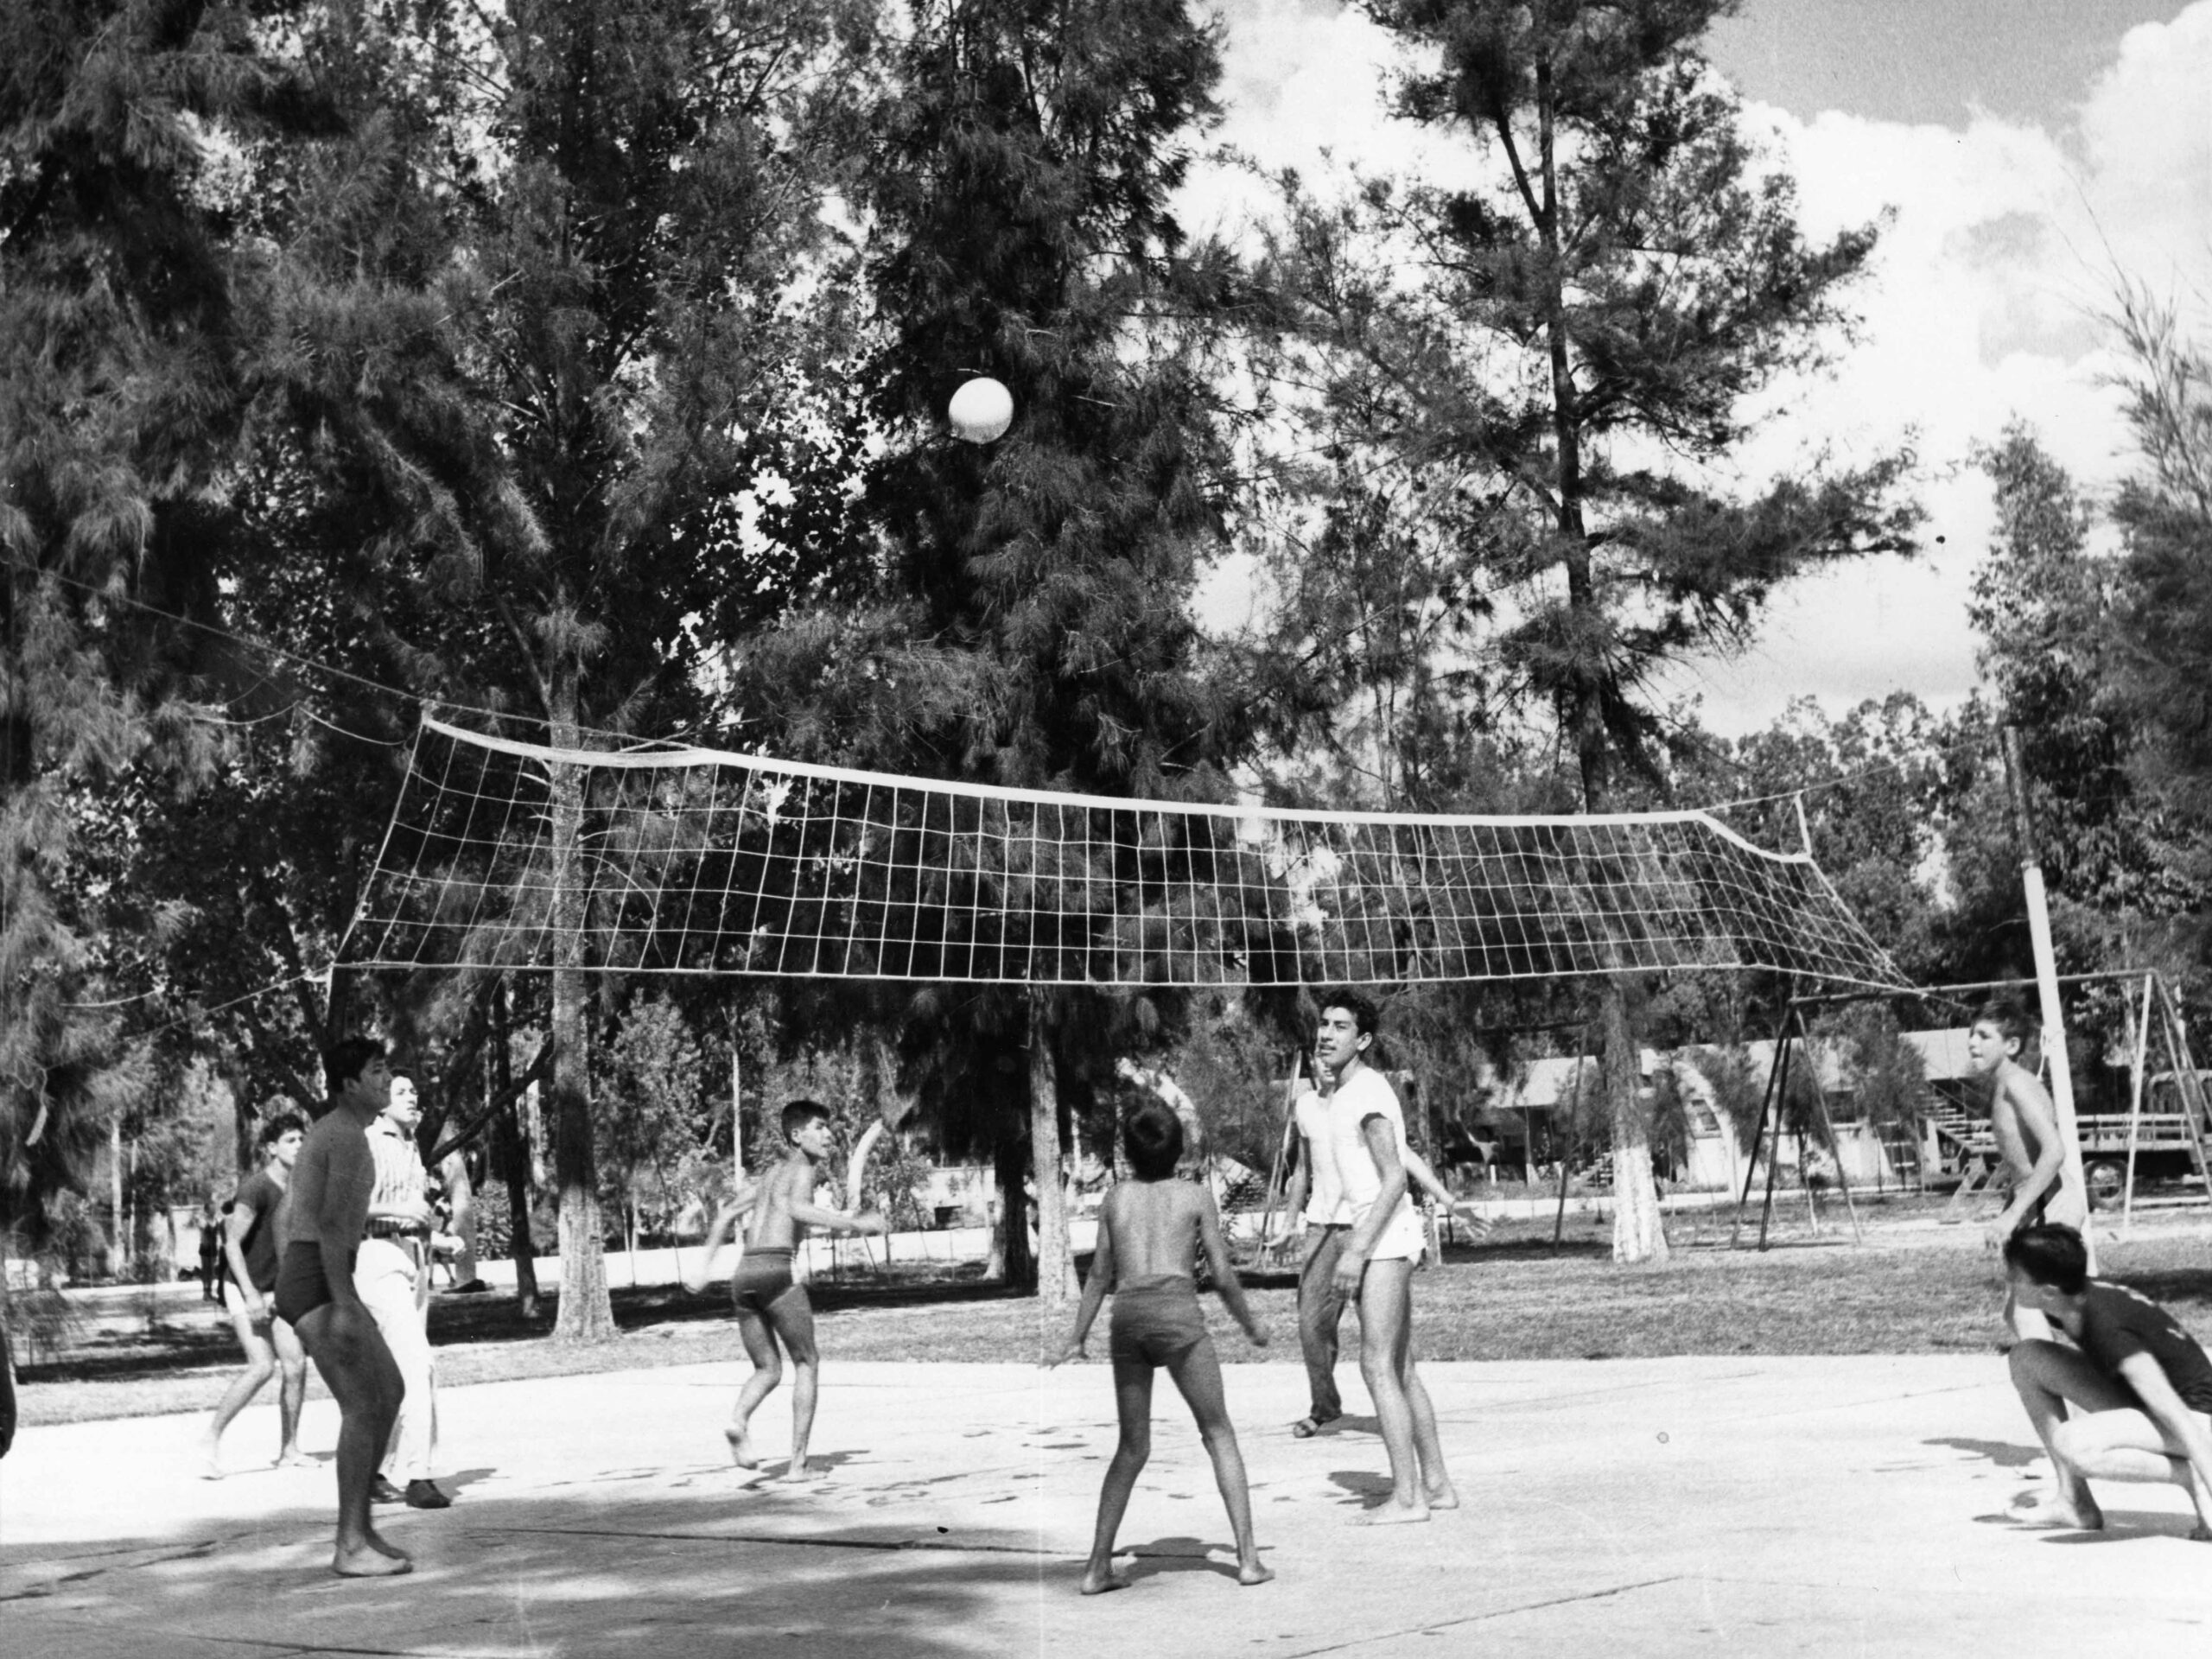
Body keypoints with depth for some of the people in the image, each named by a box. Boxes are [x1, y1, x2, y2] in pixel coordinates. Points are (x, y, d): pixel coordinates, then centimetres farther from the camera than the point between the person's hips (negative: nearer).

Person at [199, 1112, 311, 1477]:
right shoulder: (256, 1188, -17)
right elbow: (232, 1244, -20)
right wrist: (250, 1295, -25)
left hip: (276, 1291, 7)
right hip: (244, 1289, -7)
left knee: (295, 1364, -3)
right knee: (262, 1366, -18)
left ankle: (288, 1450, 6)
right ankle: (211, 1440, -6)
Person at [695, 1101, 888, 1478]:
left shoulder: (773, 1174, 28)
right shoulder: (805, 1168, 2)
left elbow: (727, 1213, 33)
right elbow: (798, 1209, -19)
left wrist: (705, 1263, 36)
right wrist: (854, 1224, -19)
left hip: (743, 1276, 7)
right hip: (777, 1270, -7)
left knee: (768, 1370, 15)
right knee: (807, 1364, 8)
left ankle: (739, 1420, -16)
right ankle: (798, 1463, 2)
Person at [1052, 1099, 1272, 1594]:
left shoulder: (1115, 1200, 17)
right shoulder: (1195, 1196, 10)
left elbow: (1099, 1276, 20)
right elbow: (1223, 1275, 8)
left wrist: (1077, 1337, 30)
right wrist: (1251, 1325, 23)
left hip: (1127, 1316, 3)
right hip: (1177, 1312, -3)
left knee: (1132, 1447, 15)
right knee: (1219, 1434, 9)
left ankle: (1098, 1566, 10)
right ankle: (1248, 1557, 2)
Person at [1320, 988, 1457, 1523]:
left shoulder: (1367, 1093, -14)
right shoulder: (1343, 1092, 17)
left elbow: (1394, 1179, -20)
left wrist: (1356, 1250, -22)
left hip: (1385, 1236, -10)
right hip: (1384, 1238, 10)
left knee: (1378, 1366, -10)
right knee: (1400, 1369, 12)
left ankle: (1407, 1496, -7)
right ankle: (1435, 1484, 17)